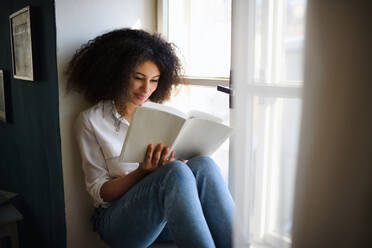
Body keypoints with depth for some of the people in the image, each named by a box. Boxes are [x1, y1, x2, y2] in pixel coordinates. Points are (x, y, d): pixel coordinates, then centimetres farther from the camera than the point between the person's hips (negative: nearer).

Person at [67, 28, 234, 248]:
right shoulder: (91, 121, 1)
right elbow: (99, 192, -2)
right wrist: (142, 172, -20)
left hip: (166, 217, 4)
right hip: (117, 220, -3)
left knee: (203, 164, -29)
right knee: (175, 172, -34)